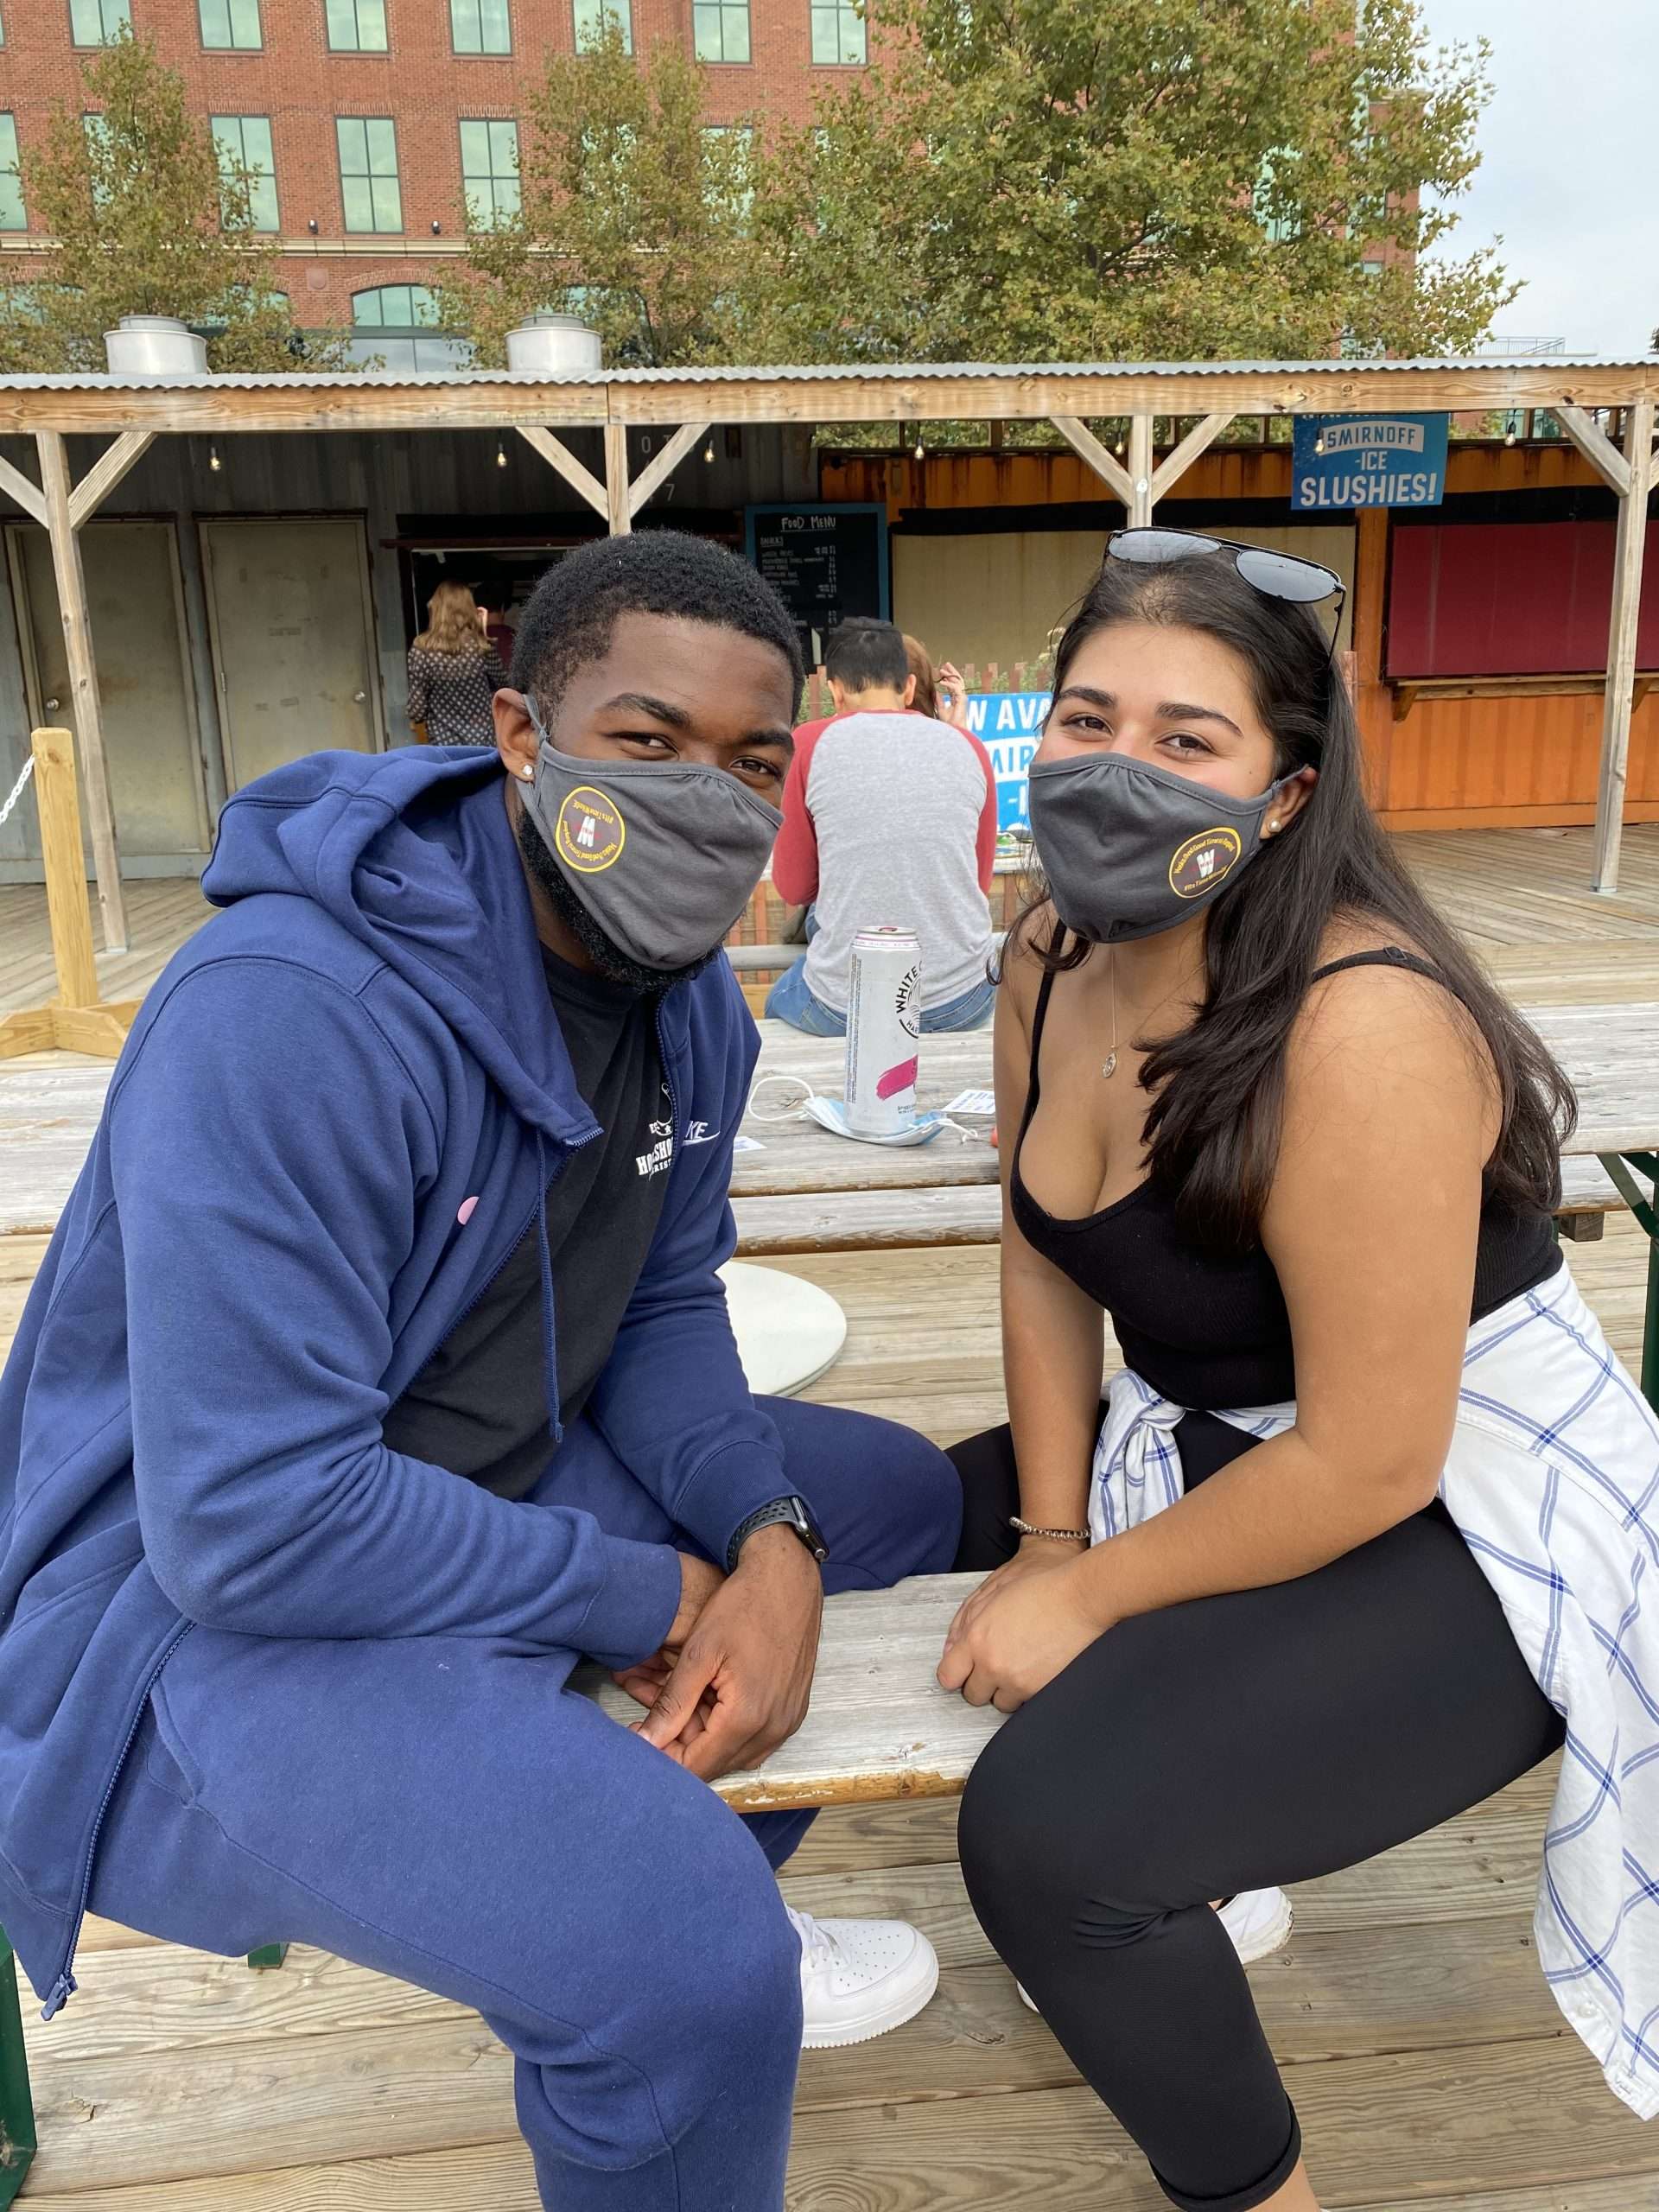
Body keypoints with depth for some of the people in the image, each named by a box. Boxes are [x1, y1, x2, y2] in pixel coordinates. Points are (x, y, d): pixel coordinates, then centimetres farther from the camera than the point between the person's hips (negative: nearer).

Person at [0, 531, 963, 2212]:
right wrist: (654, 1596, -19)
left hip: (513, 1481, 9)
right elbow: (257, 1522, -30)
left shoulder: (687, 997, -2)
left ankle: (713, 1925, 29)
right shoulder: (287, 1015, -29)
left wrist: (770, 1534, -14)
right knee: (685, 1968, -28)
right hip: (201, 1592, -8)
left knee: (903, 1496, 16)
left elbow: (664, 1305, 5)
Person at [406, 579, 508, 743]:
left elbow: (417, 711, -9)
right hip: (482, 743, 0)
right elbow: (501, 683, 11)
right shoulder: (481, 647, -7)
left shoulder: (421, 649, -8)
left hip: (442, 745, 0)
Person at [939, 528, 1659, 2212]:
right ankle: (1186, 1880, 33)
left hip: (1458, 1521, -8)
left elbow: (1372, 1462, -26)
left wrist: (1083, 1591, -16)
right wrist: (1049, 1533, -1)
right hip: (1211, 1446, 9)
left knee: (1044, 1833, -25)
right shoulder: (1052, 957, -5)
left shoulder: (1358, 1025, -29)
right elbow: (1043, 1259, 6)